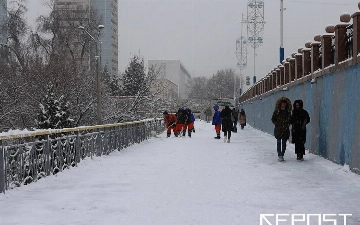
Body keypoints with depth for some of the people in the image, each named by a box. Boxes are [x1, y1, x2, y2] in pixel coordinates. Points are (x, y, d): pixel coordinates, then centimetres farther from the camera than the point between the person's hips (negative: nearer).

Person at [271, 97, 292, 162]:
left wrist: (288, 124, 1)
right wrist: (276, 123, -6)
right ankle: (280, 156, -7)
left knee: (284, 143, 5)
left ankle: (282, 155, 14)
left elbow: (290, 120, 16)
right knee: (279, 143, -5)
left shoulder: (288, 112, 6)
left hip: (285, 130, 2)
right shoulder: (277, 111, 0)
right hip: (278, 130, -2)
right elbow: (273, 119, 6)